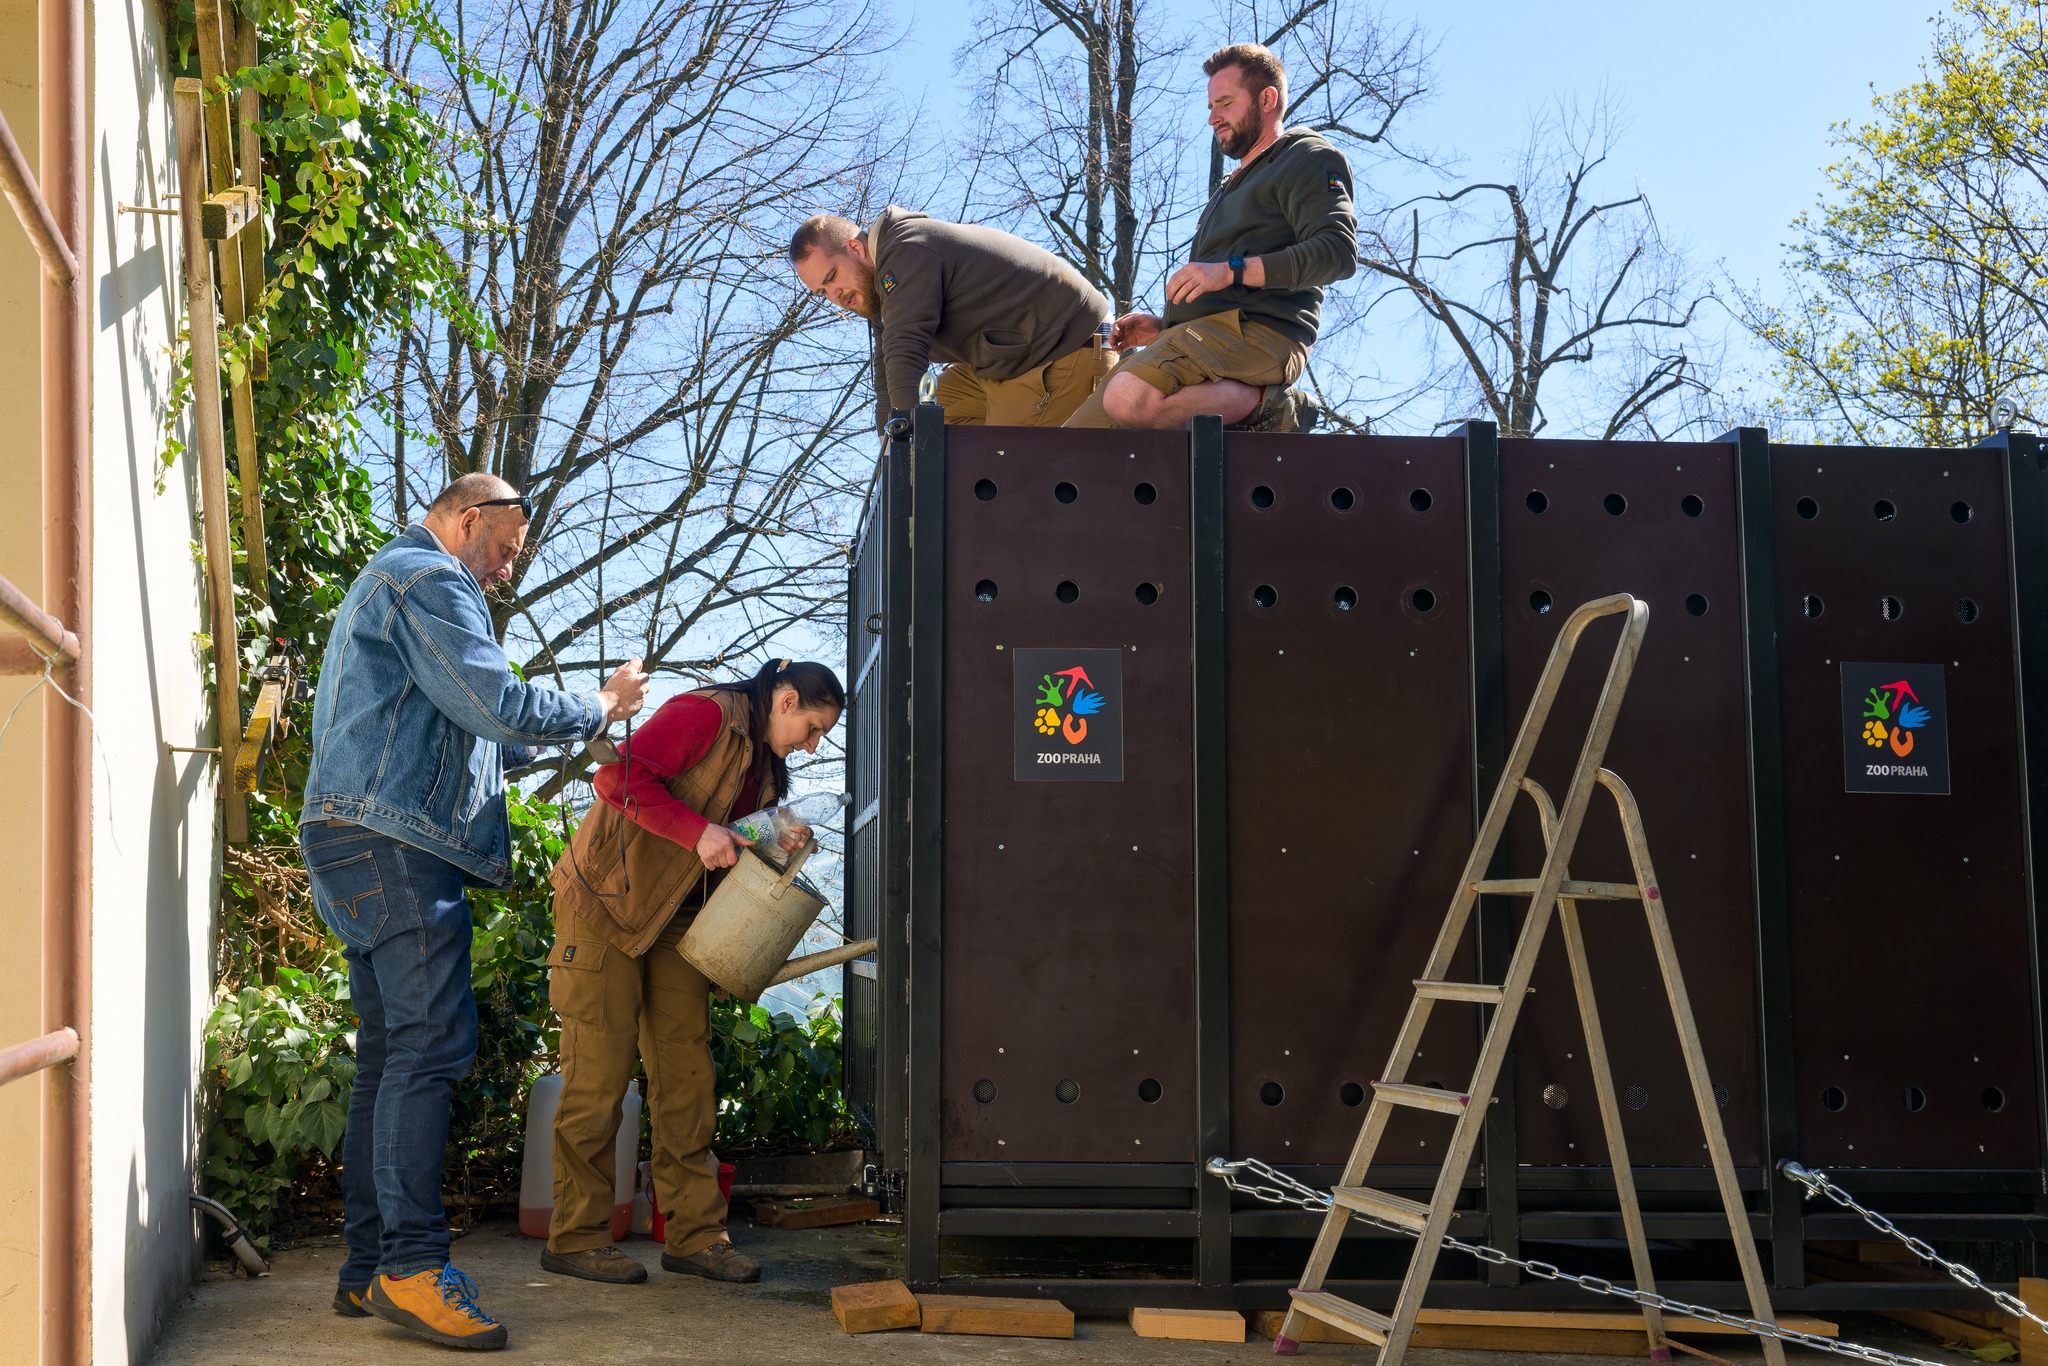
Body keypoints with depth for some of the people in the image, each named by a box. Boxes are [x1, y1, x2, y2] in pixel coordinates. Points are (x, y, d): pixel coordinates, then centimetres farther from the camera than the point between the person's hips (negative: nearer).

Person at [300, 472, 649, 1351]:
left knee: (390, 1056, 9)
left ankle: (370, 1269, 10)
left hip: (358, 846, 11)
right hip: (395, 844, -11)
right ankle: (410, 1264, -18)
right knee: (430, 1041, -15)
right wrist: (599, 709, 0)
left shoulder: (383, 581, 30)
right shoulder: (429, 580, -5)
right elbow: (495, 706, -14)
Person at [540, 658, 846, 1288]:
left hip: (674, 920, 9)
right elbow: (618, 776, -25)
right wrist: (697, 832, -27)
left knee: (686, 1073, 3)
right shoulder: (706, 715, -15)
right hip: (607, 902, -9)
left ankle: (694, 1234, 7)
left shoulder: (764, 763, 15)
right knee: (600, 1070, -6)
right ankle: (575, 1237, 2)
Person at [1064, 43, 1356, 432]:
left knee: (1129, 397, -38)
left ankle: (1269, 404, -19)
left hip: (1261, 333, -9)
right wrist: (1163, 328, 17)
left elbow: (1339, 251, -12)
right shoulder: (1232, 187, 36)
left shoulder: (1307, 158, 7)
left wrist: (1232, 270, -20)